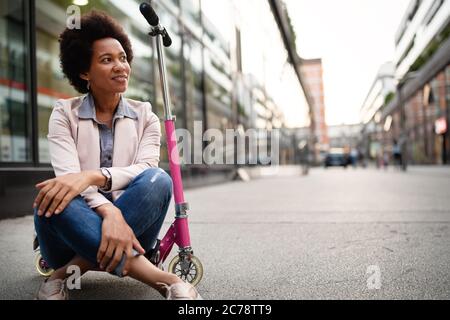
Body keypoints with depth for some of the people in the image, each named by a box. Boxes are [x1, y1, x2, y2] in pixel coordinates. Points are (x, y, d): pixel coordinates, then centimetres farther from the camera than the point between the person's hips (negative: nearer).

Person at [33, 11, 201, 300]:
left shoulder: (145, 116, 7)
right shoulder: (65, 113, 3)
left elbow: (146, 168, -12)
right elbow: (67, 176, -13)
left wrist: (93, 176, -32)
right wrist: (110, 212, -34)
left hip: (127, 224, 1)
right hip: (76, 225, -1)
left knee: (158, 180, -28)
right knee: (54, 201, -34)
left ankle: (69, 273, -25)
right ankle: (160, 278, -33)